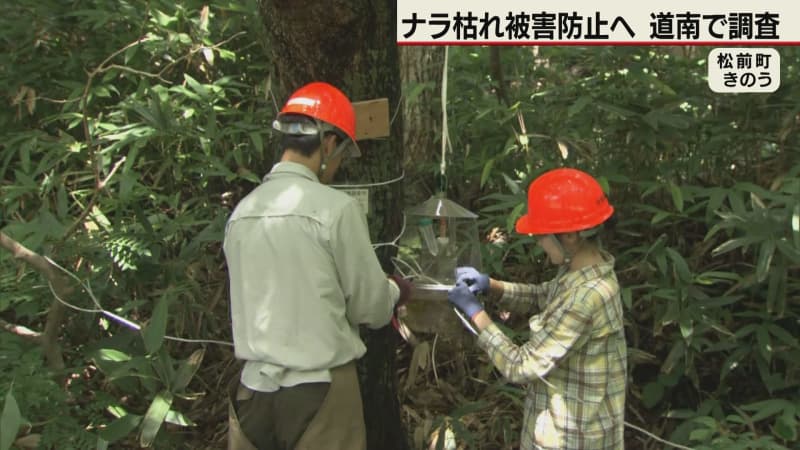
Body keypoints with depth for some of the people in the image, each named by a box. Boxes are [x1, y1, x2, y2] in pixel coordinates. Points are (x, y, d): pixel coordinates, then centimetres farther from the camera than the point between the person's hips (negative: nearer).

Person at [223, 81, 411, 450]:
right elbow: (370, 308, -7)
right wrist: (394, 290, 15)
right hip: (319, 389, -5)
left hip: (253, 387, 5)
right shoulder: (335, 207, -14)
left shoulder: (242, 211, 2)